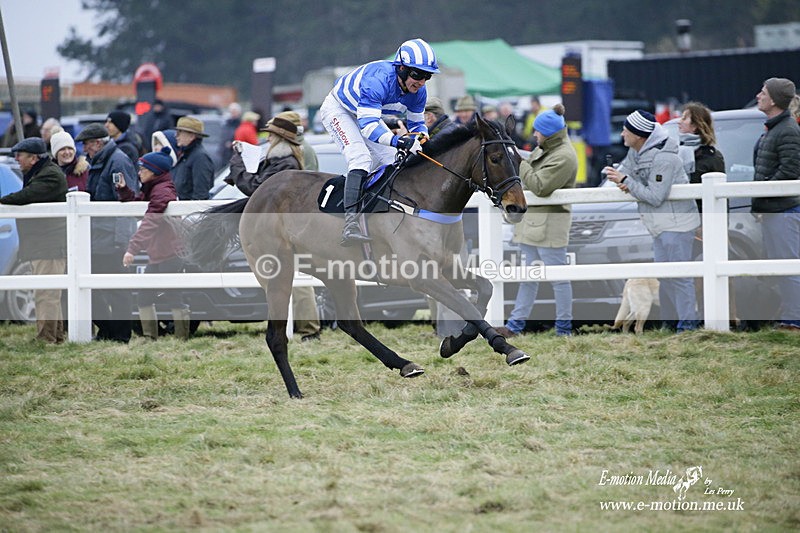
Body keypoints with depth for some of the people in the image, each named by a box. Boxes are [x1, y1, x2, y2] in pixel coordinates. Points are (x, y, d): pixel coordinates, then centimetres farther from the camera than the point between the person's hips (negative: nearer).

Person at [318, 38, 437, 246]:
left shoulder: (418, 91, -17)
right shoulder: (378, 80, -41)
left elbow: (416, 123, -1)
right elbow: (368, 125, -47)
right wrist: (398, 141, -62)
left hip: (367, 114, 8)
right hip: (338, 109, -8)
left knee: (391, 163, 1)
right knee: (361, 157, -27)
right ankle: (350, 224, -38)